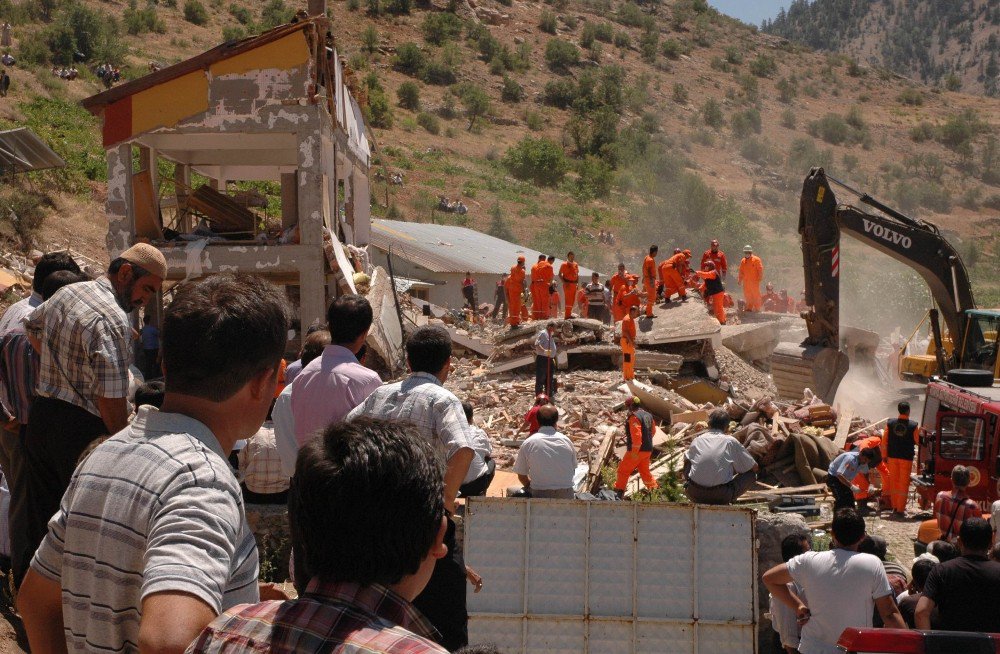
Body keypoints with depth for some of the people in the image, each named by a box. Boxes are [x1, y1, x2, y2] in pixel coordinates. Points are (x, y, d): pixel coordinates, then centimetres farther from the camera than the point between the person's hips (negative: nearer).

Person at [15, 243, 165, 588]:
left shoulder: (66, 293, 10)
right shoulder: (112, 319, -19)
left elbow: (32, 325, 33)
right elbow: (111, 400, -23)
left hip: (40, 416, 9)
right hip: (81, 429, -9)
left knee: (37, 520, 16)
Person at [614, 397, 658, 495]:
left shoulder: (634, 417, -18)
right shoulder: (647, 415, 10)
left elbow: (637, 436, -26)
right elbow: (653, 430, 20)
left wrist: (634, 452, -23)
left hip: (637, 450, -8)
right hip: (647, 450, 8)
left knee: (623, 470, 2)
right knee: (645, 471, 20)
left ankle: (619, 492, 4)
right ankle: (654, 489, 19)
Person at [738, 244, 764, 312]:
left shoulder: (756, 259, -4)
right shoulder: (743, 261, 12)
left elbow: (760, 269, -6)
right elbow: (741, 271, 18)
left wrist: (760, 278, -12)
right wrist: (740, 279, 15)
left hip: (754, 281, -6)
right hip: (746, 282, 6)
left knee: (756, 295, -2)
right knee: (747, 295, 8)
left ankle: (757, 308, 3)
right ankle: (749, 308, 18)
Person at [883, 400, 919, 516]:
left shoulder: (890, 423, -3)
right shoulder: (913, 425, -12)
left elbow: (884, 441, 0)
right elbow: (917, 441, -4)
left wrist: (884, 455, 9)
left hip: (892, 456, 3)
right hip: (906, 457, -3)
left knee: (894, 481, 14)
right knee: (904, 483, 4)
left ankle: (895, 506, 21)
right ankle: (900, 509, 4)